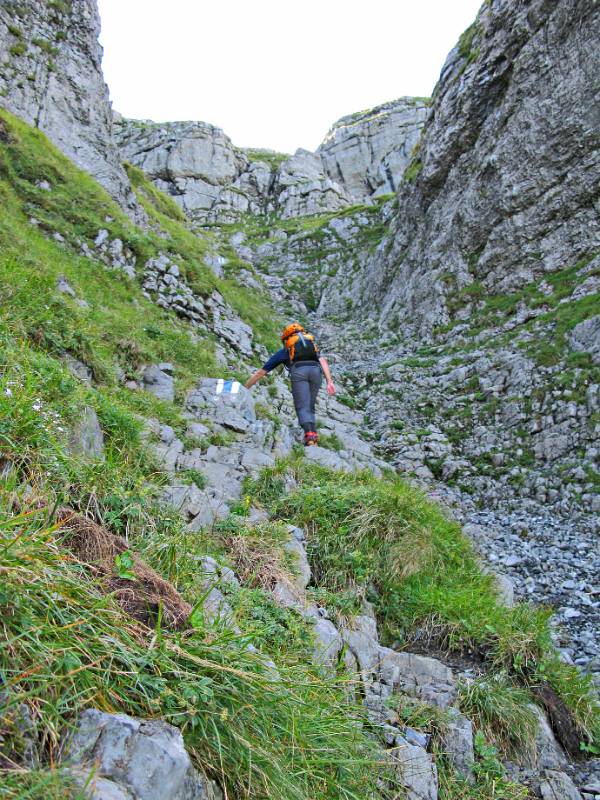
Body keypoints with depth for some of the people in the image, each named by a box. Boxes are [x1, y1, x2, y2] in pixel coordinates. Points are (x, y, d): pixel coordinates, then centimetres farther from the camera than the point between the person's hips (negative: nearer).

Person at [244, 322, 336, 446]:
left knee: (302, 408, -6)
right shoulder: (312, 346, 40)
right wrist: (329, 382, 9)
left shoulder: (283, 352, 33)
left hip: (298, 371, -2)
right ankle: (313, 433, -4)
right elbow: (323, 361, 17)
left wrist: (244, 389, 41)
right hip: (316, 370, 3)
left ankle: (309, 433, -30)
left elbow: (260, 373, 34)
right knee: (310, 408, 14)